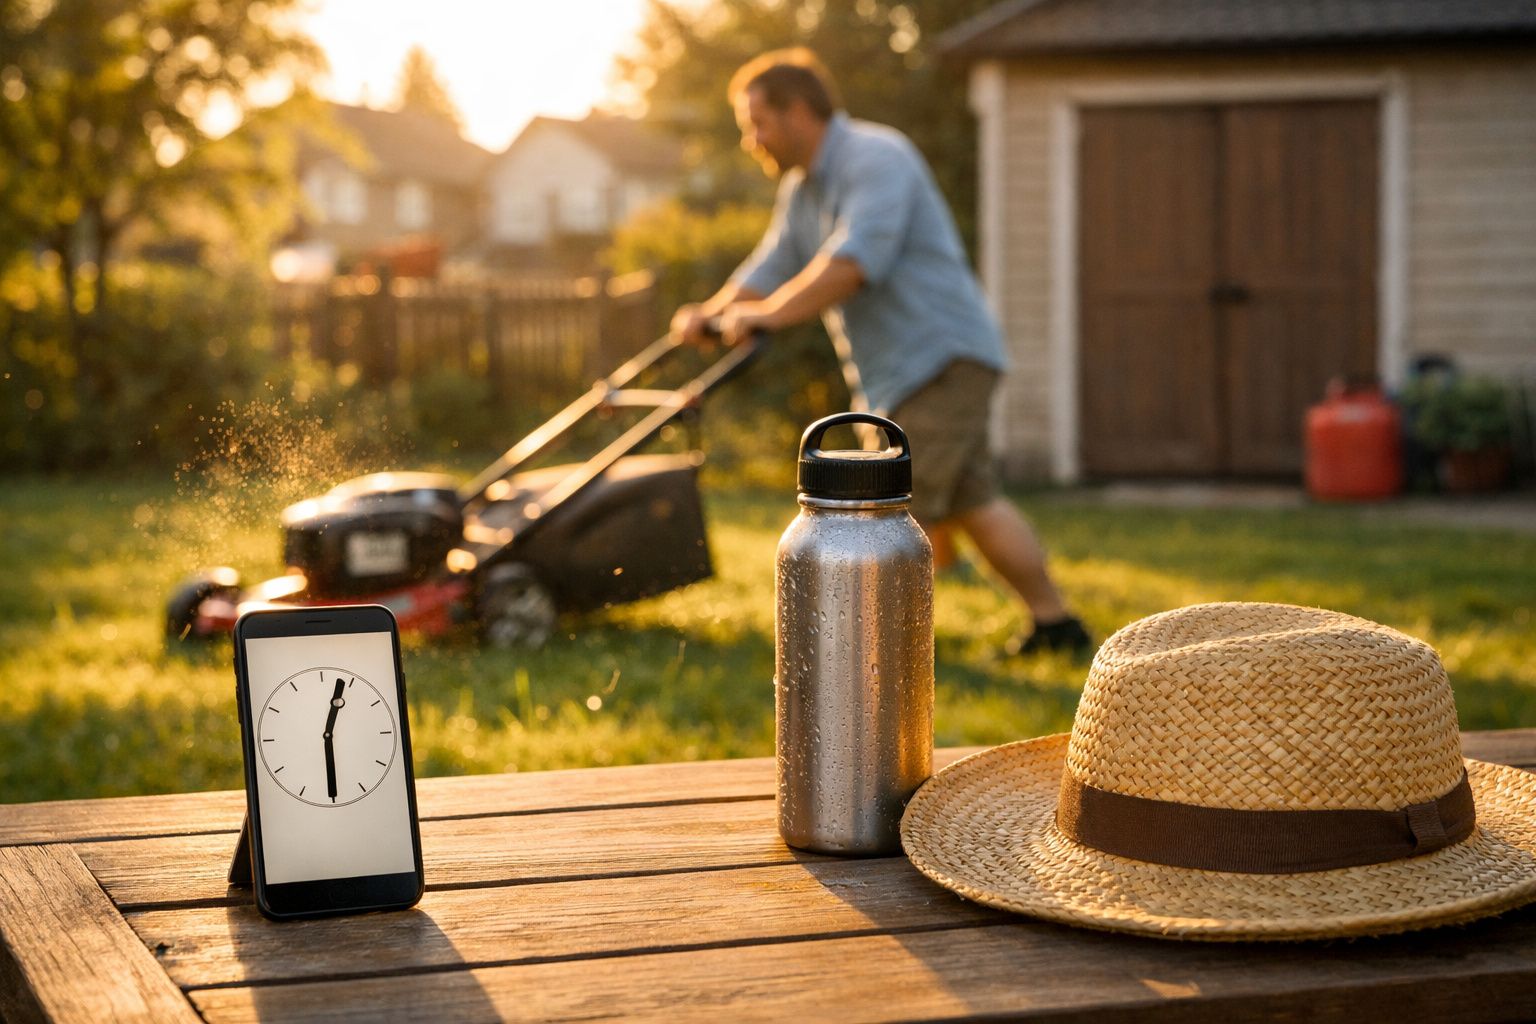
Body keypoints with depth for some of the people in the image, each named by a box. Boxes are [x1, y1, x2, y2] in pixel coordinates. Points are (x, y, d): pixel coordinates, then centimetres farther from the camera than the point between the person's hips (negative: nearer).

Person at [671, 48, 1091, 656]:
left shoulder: (876, 159, -15)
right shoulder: (802, 190, 15)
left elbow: (855, 261, -29)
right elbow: (769, 273, 12)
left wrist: (767, 314, -32)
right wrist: (710, 313, -5)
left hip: (941, 356, -10)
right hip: (893, 372, 10)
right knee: (971, 502, 13)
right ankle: (1055, 622, 19)